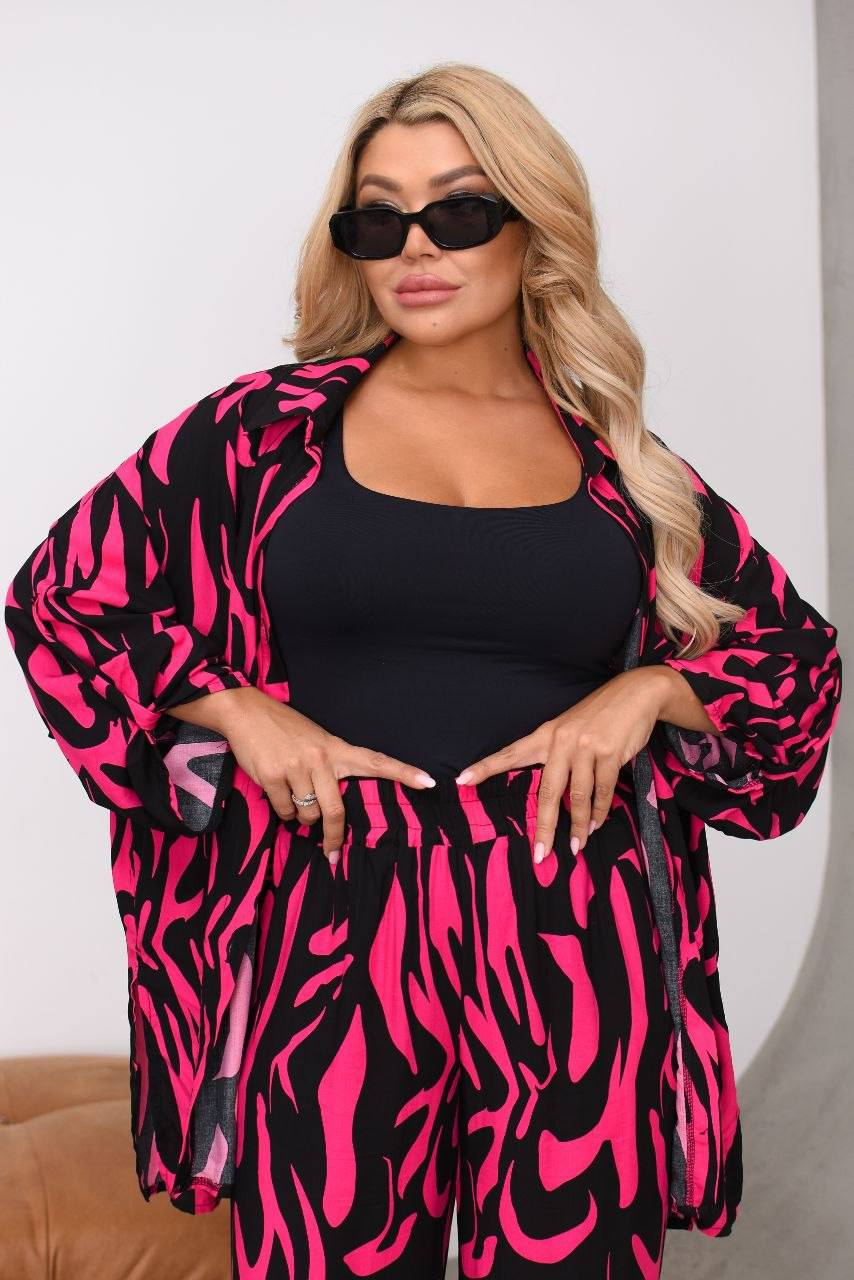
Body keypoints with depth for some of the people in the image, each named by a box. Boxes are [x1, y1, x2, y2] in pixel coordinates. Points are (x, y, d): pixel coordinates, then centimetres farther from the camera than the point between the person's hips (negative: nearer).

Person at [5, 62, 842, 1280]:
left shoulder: (614, 460, 9)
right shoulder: (272, 426, 5)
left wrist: (647, 690, -2)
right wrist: (237, 712, -3)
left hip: (571, 943, 1)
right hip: (333, 927, -1)